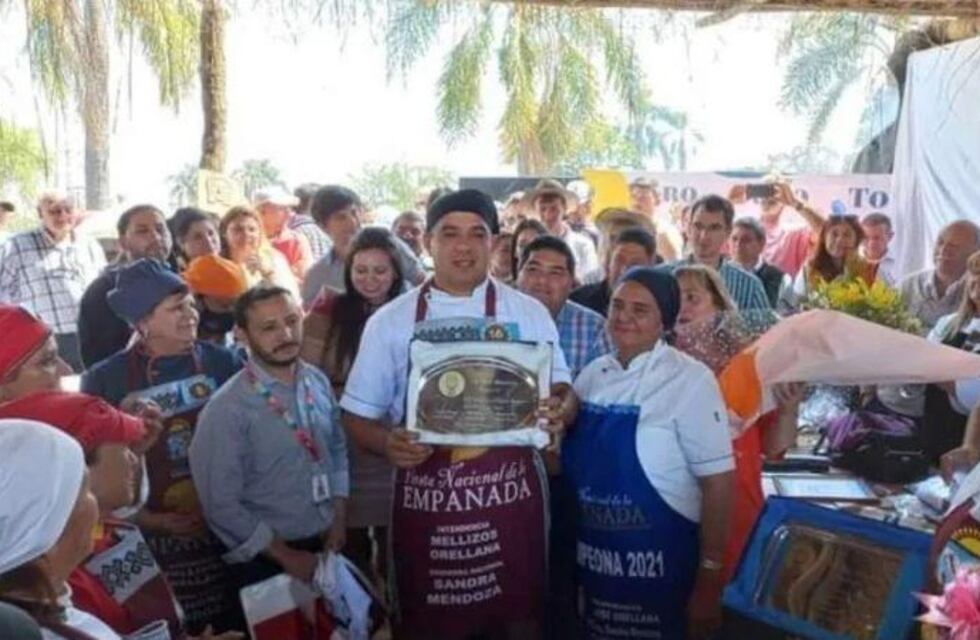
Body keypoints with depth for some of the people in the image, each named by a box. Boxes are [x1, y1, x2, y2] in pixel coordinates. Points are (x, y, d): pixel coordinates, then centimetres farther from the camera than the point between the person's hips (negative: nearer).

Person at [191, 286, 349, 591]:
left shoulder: (318, 382, -2)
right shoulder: (227, 409, -19)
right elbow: (222, 505, -17)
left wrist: (339, 522, 1)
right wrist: (286, 556, -12)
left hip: (327, 544, 6)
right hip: (269, 557, -5)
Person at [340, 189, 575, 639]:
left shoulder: (528, 314, 3)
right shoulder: (389, 321, 2)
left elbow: (561, 392, 7)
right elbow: (359, 415, 6)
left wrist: (559, 412, -17)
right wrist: (388, 443, -15)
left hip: (509, 498, 0)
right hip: (424, 501, 0)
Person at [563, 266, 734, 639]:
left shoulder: (689, 380, -12)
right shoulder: (591, 375, 3)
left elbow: (718, 483, -13)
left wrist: (709, 581, -13)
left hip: (660, 566, -5)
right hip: (592, 561, 5)